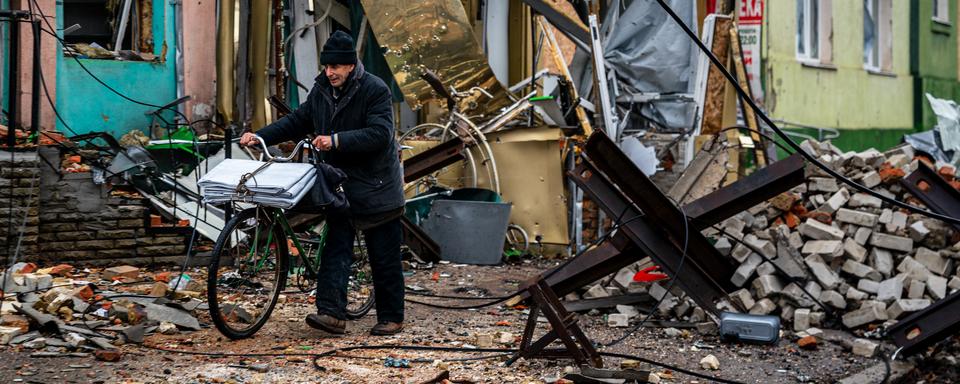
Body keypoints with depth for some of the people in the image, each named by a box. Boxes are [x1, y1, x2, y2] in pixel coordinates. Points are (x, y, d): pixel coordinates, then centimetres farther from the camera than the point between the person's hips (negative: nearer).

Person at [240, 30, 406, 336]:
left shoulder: (375, 90, -14)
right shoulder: (321, 90, 6)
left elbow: (380, 134, -25)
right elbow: (297, 122, 15)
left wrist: (337, 140, -33)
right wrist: (260, 136, 4)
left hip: (376, 187, -6)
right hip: (339, 185, 6)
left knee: (384, 258, 3)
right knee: (335, 249, -4)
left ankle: (391, 318, 12)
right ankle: (332, 313, -8)